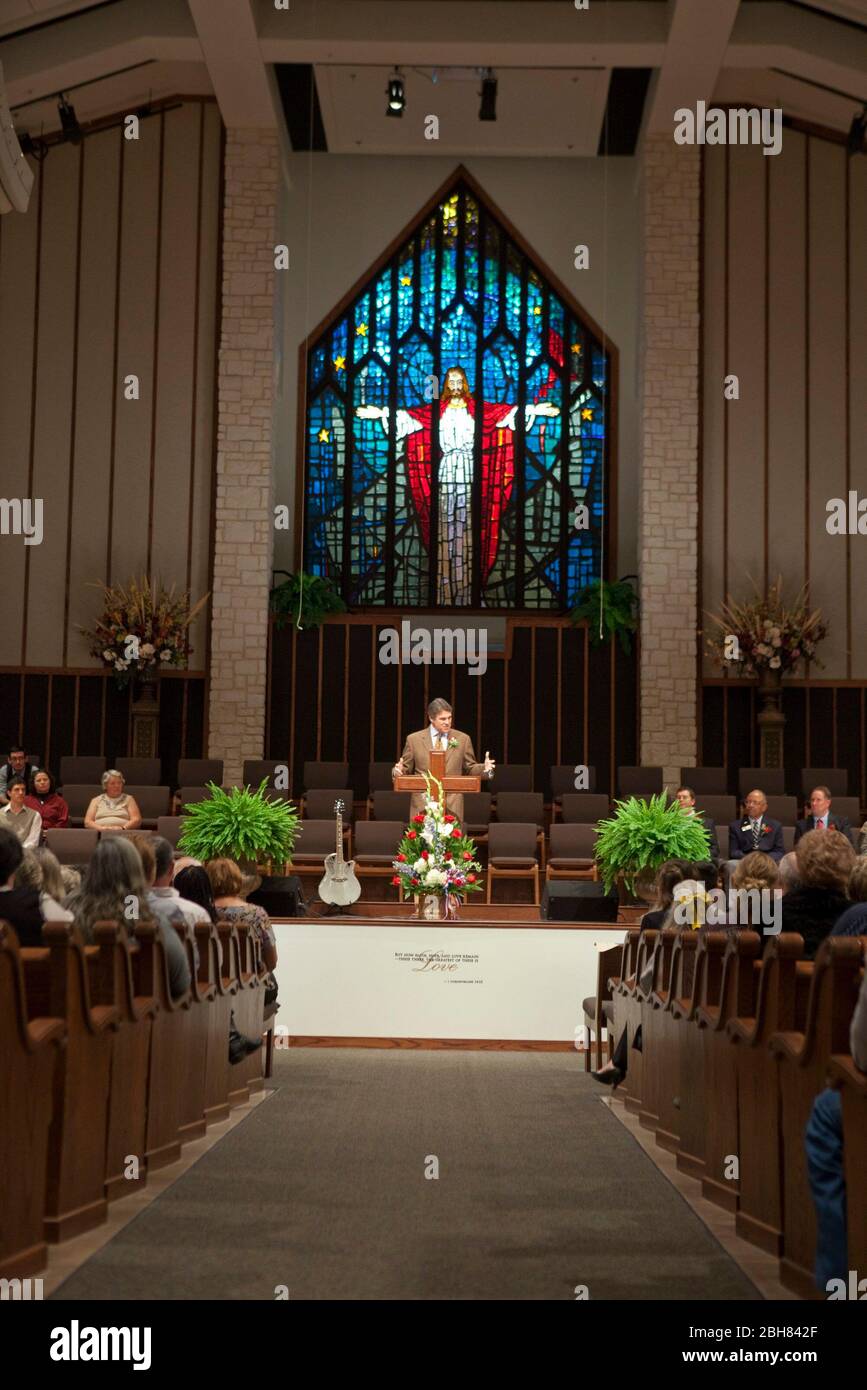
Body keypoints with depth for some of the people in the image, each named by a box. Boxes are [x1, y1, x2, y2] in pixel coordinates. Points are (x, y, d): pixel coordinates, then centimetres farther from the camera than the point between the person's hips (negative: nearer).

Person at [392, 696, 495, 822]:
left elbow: (470, 769, 12)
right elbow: (406, 769, 10)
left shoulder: (463, 739, 8)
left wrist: (484, 768, -7)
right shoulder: (414, 739, 6)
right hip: (422, 805, 0)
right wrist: (398, 771, -12)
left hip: (452, 807, 0)